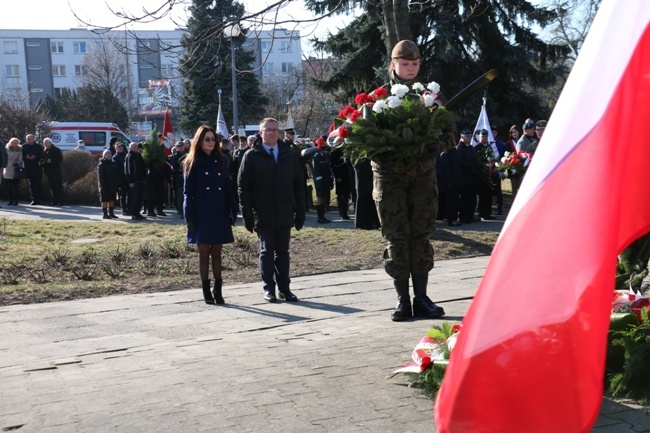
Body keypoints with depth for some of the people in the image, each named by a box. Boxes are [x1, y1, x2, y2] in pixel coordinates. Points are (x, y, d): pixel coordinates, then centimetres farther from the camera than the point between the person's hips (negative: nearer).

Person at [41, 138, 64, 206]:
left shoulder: (57, 150, -2)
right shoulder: (44, 151, 16)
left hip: (56, 171, -6)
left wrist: (51, 160, -18)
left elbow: (60, 159, -9)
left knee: (58, 186, -6)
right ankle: (55, 201, 9)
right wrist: (43, 161, -3)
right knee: (52, 187, 6)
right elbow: (42, 159, 21)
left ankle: (60, 201, -5)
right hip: (48, 171, 6)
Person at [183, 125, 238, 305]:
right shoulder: (192, 163, 1)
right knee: (204, 253, 3)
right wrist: (190, 218, -8)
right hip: (202, 214, -2)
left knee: (217, 253, 6)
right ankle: (207, 292, 10)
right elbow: (188, 192, -1)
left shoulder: (222, 161, 9)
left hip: (219, 214, 2)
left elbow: (228, 188, 9)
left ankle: (218, 291, 9)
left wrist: (233, 212, 2)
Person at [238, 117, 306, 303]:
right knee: (266, 251, 4)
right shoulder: (251, 156, 0)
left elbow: (298, 185, 8)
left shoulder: (290, 155, 8)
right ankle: (269, 289, 11)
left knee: (283, 252, 9)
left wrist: (300, 212, 3)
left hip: (285, 214, 3)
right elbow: (243, 187, -3)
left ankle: (285, 288, 15)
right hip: (263, 215, -2)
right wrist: (248, 215, -9)